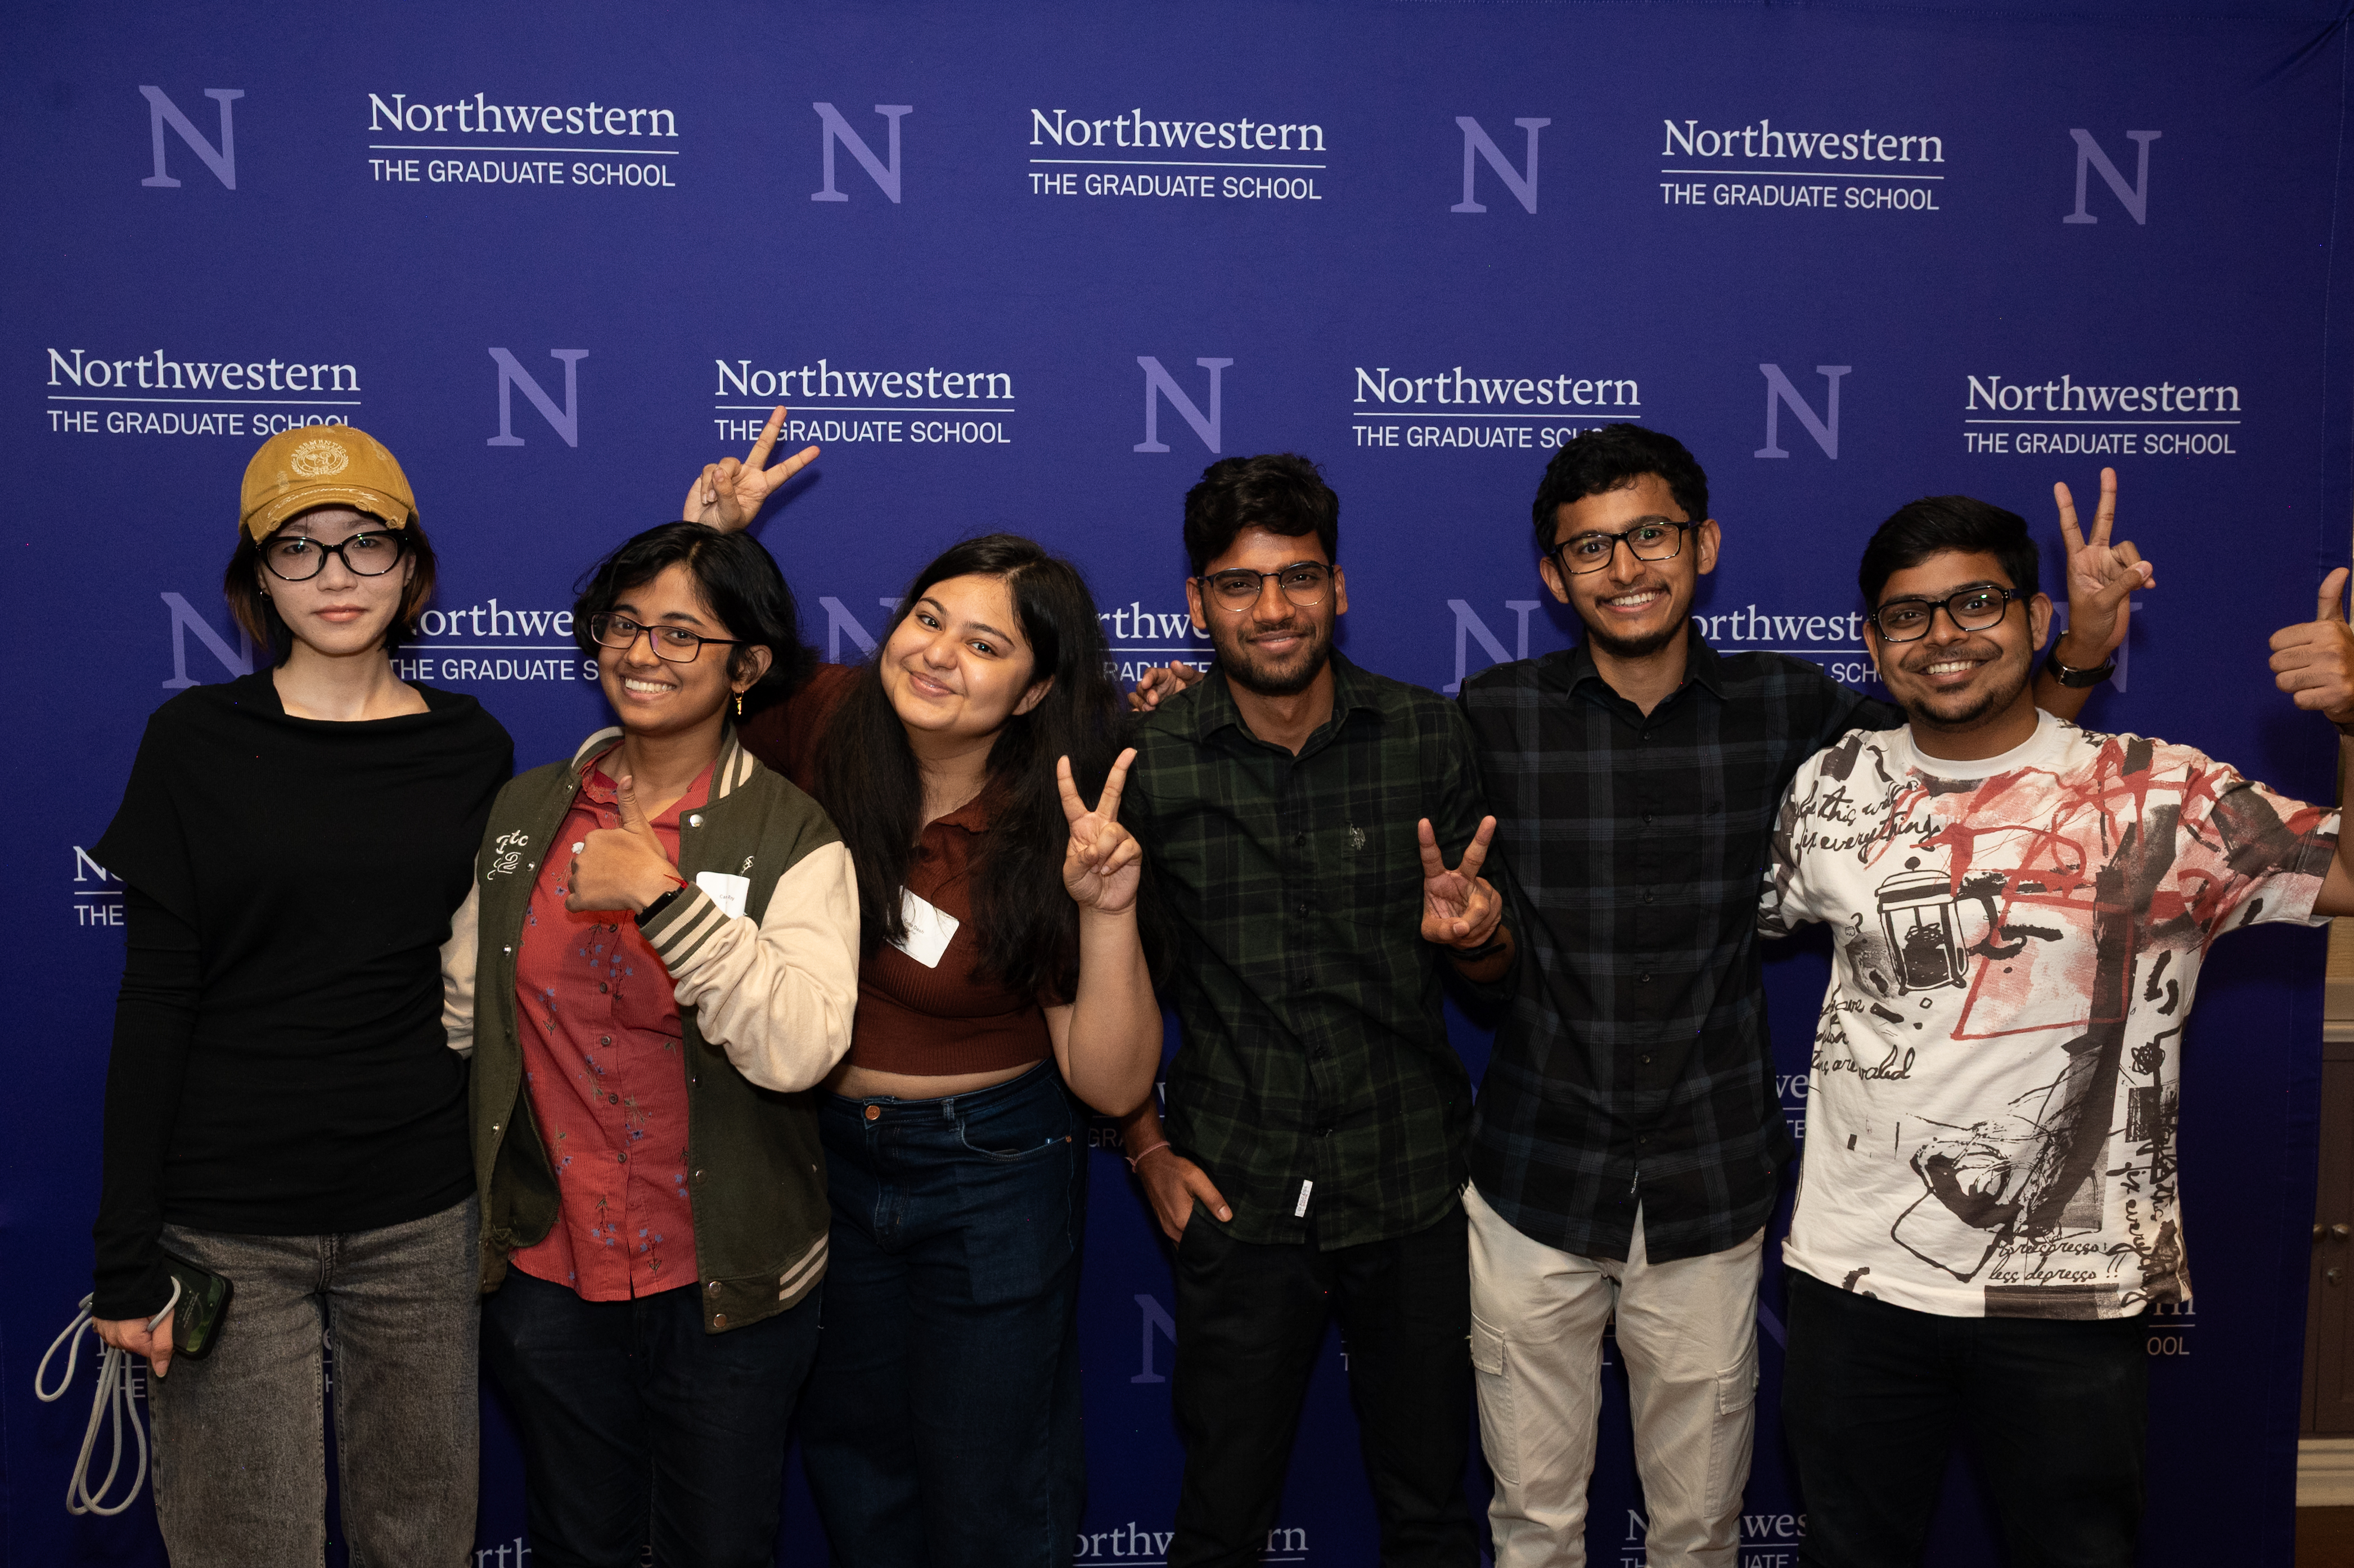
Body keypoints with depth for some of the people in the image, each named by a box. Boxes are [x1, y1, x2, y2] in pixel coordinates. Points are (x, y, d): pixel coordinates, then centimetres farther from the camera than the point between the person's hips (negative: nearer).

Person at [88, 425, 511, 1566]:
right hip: (224, 1223, -2)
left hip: (421, 1215, 2)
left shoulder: (472, 749, 3)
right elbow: (153, 1001, -6)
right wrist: (127, 1257, -7)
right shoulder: (196, 741, -4)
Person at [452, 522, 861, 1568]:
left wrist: (661, 895, -29)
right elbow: (463, 1010, 8)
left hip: (729, 1283, -3)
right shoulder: (524, 812, 1)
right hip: (545, 1268, 3)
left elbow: (800, 1050, -26)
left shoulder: (792, 836, -12)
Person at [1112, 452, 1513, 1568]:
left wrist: (1472, 931, -19)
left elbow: (1491, 970, 3)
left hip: (1412, 1185, 1)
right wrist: (1144, 1147, 0)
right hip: (1234, 1195, -1)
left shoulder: (1427, 738, -3)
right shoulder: (1148, 762, -6)